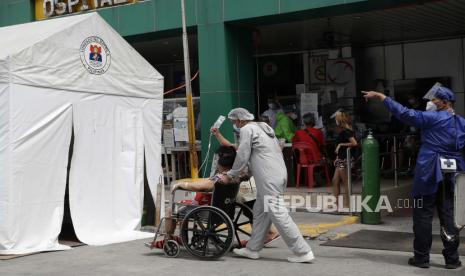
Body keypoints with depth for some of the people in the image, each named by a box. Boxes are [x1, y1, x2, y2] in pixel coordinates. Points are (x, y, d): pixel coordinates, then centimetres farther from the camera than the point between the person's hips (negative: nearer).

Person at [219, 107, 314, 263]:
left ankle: (303, 252, -8)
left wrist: (230, 176, 5)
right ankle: (252, 249, 20)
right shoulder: (263, 128, 23)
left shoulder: (247, 129, -4)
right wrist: (247, 173, 28)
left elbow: (242, 156, -6)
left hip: (269, 178, -10)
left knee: (277, 214, -8)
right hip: (279, 173, 10)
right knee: (260, 212, 15)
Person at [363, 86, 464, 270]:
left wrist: (380, 96, -11)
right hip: (450, 175, 6)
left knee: (423, 215, 3)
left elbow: (405, 113, -15)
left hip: (429, 173, -5)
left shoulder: (433, 118, -10)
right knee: (447, 215, 10)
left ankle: (421, 257, 8)